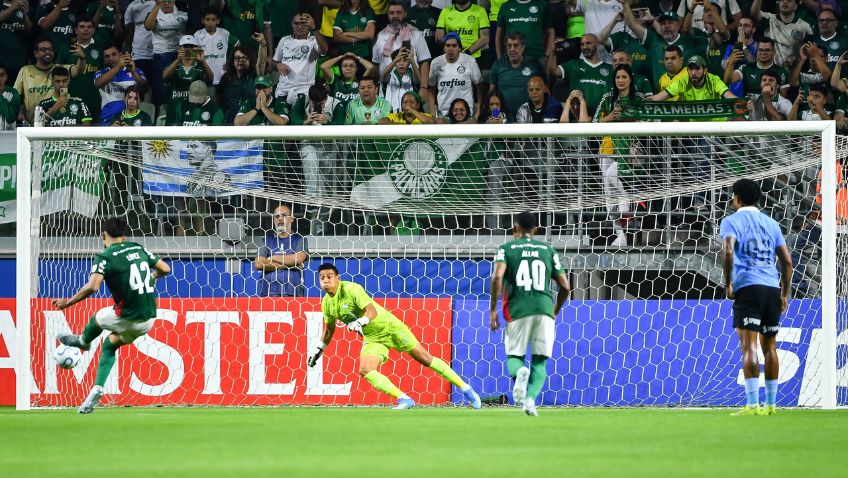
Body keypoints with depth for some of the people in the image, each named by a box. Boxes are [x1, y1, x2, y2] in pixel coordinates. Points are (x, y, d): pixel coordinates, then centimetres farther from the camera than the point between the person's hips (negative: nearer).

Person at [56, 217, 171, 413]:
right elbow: (165, 269, 15)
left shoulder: (105, 257, -10)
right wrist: (151, 277, 36)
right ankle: (96, 390, 20)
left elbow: (92, 286, -24)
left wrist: (68, 302, -13)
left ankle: (83, 341, 56)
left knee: (97, 319, 27)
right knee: (109, 345, 25)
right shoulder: (138, 249, 8)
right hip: (149, 319, 6)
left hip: (127, 318, -6)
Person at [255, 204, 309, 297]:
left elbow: (298, 259, -6)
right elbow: (258, 264, 4)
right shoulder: (267, 241, 18)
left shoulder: (299, 240, 13)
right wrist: (285, 265, -1)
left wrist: (272, 258, 4)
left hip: (292, 293, -2)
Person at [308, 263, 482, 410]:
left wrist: (360, 322, -47)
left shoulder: (352, 289, -20)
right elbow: (329, 329, 20)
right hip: (372, 339, 6)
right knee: (365, 371, -20)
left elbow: (372, 311, -30)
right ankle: (404, 400, -17)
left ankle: (466, 388, 6)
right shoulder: (326, 303, 1)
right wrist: (319, 350, 22)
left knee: (425, 358, -3)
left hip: (389, 326, -6)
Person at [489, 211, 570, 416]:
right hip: (544, 307, 1)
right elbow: (565, 286, 12)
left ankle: (519, 372, -25)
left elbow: (497, 277, -10)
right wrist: (555, 312, 27)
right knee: (540, 361, 9)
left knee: (514, 355, 12)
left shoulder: (506, 249, 8)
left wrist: (493, 310, -5)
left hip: (518, 309, -1)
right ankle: (531, 398, -17)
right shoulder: (548, 250, 16)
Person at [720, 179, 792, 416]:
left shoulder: (732, 221, 3)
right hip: (772, 289, 5)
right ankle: (771, 404, 14)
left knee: (749, 345, -11)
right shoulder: (771, 224, 19)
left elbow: (728, 251, -15)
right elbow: (787, 260, 15)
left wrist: (728, 283, -7)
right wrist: (784, 294, 19)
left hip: (747, 287, -5)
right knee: (769, 347, 13)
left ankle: (752, 405, -21)